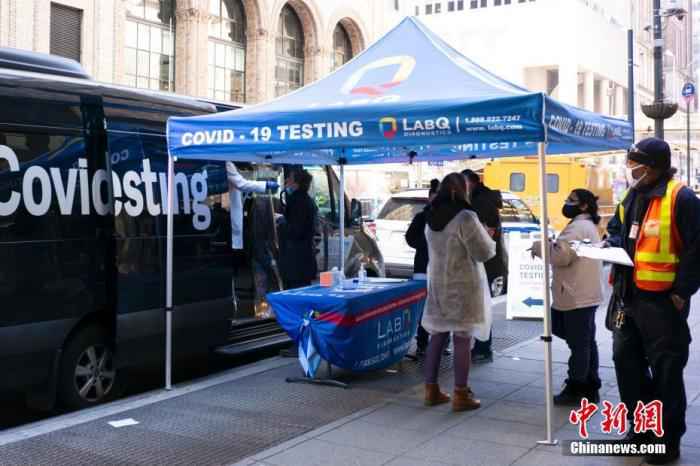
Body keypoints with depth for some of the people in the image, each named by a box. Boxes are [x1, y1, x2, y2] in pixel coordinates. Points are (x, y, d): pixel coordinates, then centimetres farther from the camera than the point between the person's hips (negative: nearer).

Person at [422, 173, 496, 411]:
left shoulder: (431, 217, 5)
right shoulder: (465, 217, -17)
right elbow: (485, 252, -12)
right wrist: (486, 236, 9)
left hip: (437, 283, 6)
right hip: (462, 285, -6)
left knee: (437, 336, 11)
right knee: (462, 338, 0)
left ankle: (431, 390, 16)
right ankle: (460, 395, 4)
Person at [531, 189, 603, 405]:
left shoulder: (577, 227, -15)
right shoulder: (588, 226, 21)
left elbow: (561, 255, -23)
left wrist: (539, 246, -8)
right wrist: (548, 245, 10)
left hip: (577, 297, -11)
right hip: (584, 295, 11)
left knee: (578, 344, -5)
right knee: (586, 343, 13)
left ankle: (576, 390, 1)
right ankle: (590, 389, 19)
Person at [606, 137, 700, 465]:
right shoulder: (632, 197, 11)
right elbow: (617, 230, 24)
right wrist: (612, 244, 1)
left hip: (661, 299, -8)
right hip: (628, 295, 8)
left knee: (666, 370, 1)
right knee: (626, 360, 14)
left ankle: (668, 438, 14)